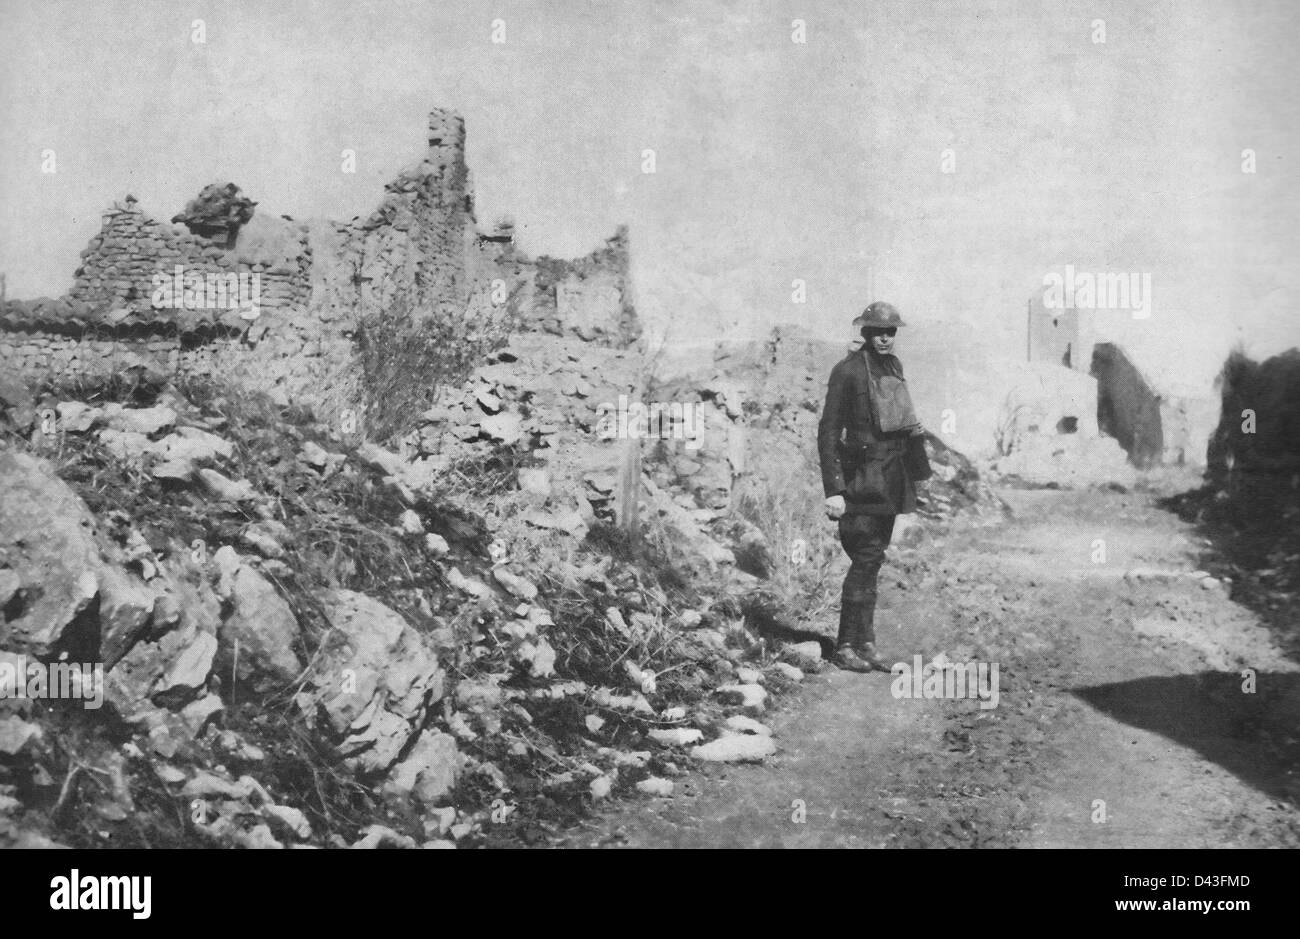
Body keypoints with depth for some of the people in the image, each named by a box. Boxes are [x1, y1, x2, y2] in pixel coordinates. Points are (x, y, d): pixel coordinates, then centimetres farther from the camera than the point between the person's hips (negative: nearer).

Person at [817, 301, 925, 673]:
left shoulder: (893, 366, 12)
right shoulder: (848, 370, -10)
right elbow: (828, 432, -12)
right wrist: (833, 490, -18)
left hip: (890, 476, 7)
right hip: (861, 476, -7)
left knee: (872, 559, 10)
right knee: (867, 558, -9)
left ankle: (865, 644, 15)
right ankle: (846, 646, -2)